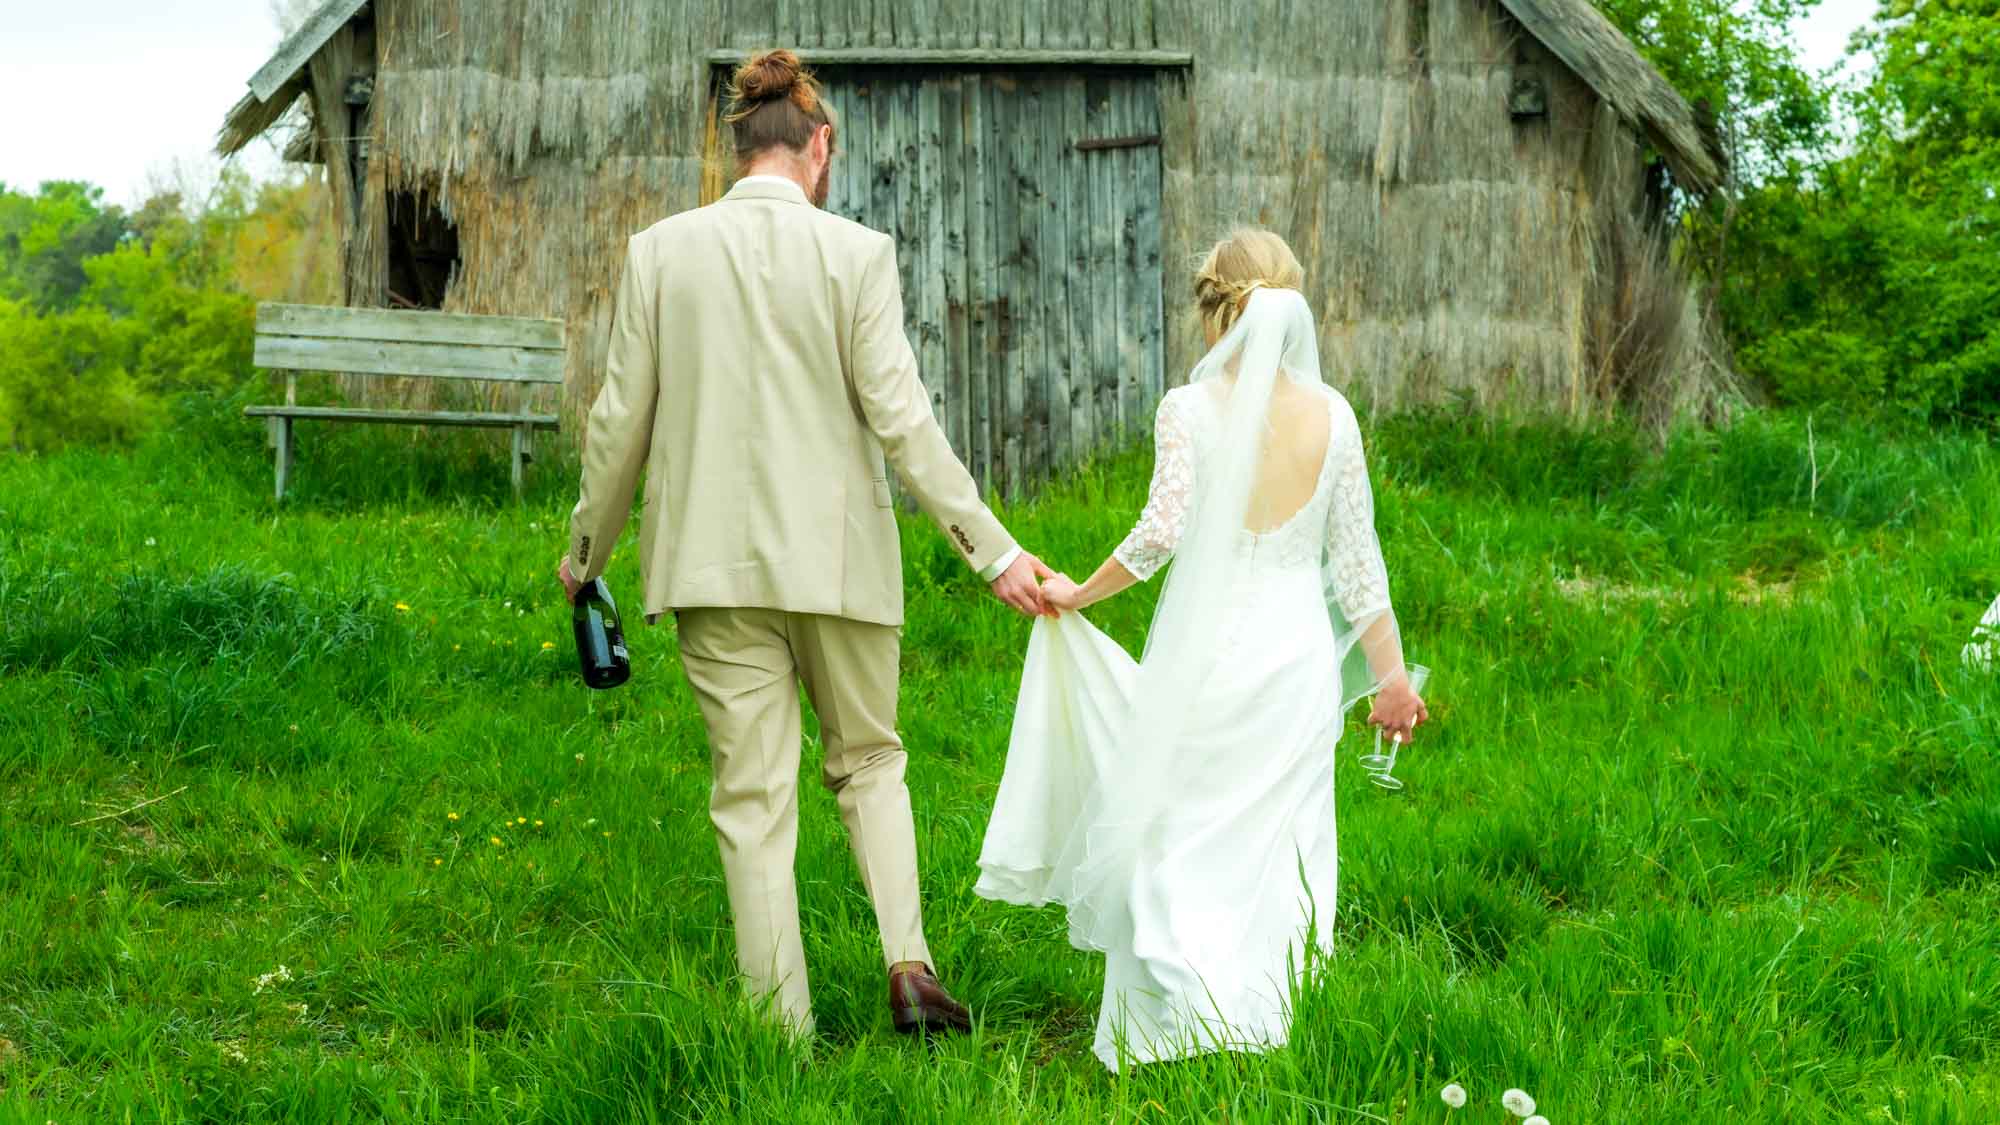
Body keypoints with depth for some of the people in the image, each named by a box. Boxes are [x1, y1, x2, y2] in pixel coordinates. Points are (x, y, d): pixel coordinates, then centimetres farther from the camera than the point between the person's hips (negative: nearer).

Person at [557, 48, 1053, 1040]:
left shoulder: (659, 251, 0)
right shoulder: (856, 253, -6)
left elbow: (621, 421, 3)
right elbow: (900, 419, -10)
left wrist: (586, 550, 17)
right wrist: (993, 550, -5)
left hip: (715, 561, 1)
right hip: (837, 553, -1)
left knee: (753, 801, 6)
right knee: (868, 761, 18)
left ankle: (785, 1032, 7)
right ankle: (908, 964, 1)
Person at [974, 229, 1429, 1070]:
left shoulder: (1191, 409, -8)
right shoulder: (1331, 415, 2)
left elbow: (1162, 529, -18)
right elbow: (1356, 558, 5)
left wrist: (1081, 594, -3)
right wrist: (1390, 675, 12)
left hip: (1205, 651, -3)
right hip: (1299, 652, 3)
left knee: (1174, 843, 5)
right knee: (1279, 851, 10)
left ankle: (1189, 1020, -10)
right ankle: (1274, 1025, 8)